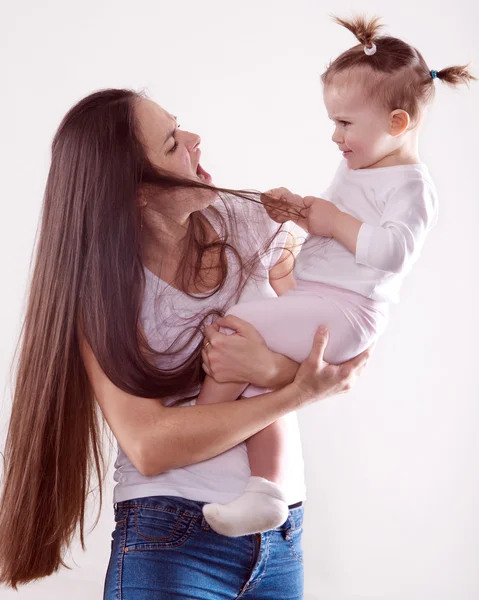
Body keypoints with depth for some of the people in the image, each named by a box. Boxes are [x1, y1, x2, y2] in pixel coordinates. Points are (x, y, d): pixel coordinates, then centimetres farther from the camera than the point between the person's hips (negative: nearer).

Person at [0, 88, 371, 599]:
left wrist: (274, 368, -24)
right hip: (172, 540, -4)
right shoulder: (101, 285, -11)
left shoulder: (249, 223, -2)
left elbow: (328, 362, -1)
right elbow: (149, 445, -20)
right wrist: (297, 393, -21)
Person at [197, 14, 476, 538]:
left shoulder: (410, 185, -7)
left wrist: (335, 221, -16)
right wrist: (298, 211, 13)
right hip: (314, 304, 10)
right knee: (257, 382, 0)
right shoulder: (354, 169, 21)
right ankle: (266, 492, 3)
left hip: (341, 310, -10)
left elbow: (392, 249, -23)